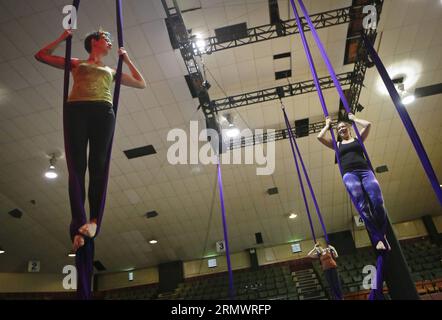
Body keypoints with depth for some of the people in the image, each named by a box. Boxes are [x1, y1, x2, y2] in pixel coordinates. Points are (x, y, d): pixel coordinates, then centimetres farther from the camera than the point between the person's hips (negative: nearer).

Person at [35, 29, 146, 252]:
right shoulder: (76, 63, 29)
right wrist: (63, 38, 32)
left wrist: (127, 59, 37)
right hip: (76, 110, -1)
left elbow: (141, 83, 36)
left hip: (103, 112, 2)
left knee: (99, 167, -14)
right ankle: (78, 226, -24)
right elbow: (41, 55, 32)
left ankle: (94, 221, -22)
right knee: (76, 167, -15)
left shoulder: (111, 71, 34)